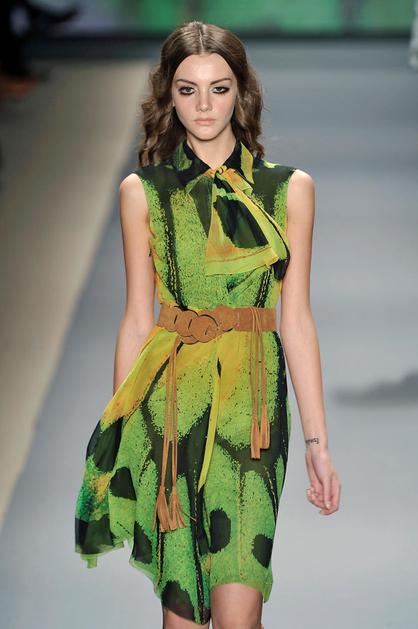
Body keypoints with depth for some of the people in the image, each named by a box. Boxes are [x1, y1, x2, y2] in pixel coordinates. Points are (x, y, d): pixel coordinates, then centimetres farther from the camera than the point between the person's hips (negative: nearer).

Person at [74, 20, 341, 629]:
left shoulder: (290, 188, 6)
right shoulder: (142, 191, 6)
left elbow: (296, 320, 7)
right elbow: (138, 320, 8)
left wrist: (318, 443, 5)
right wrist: (119, 432, 7)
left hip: (252, 402, 0)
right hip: (168, 401, 1)